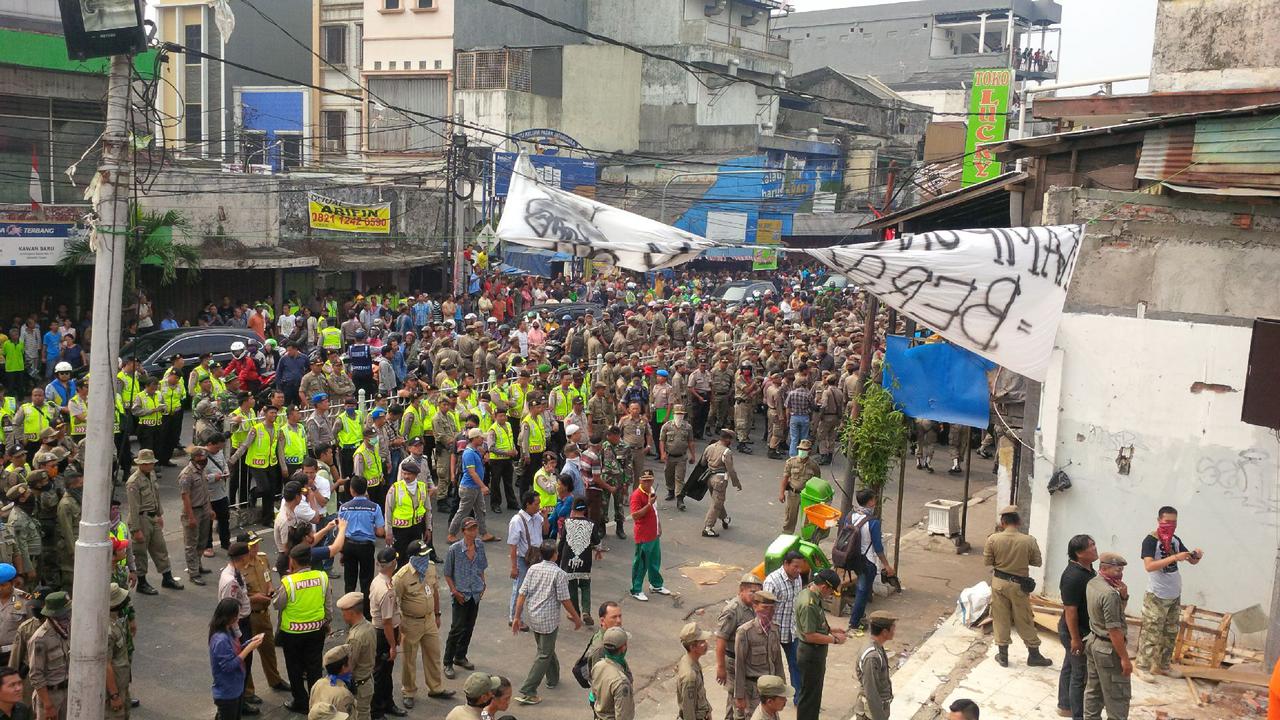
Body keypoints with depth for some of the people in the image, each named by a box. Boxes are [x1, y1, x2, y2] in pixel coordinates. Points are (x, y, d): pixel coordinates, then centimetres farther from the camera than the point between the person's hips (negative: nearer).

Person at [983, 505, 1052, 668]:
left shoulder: (993, 539, -14)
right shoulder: (1029, 541, -15)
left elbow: (987, 561, -5)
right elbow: (1037, 562, -3)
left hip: (999, 583, 1)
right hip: (1019, 585, -1)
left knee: (1001, 619, 13)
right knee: (1024, 621, 13)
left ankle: (1003, 655, 21)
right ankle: (1034, 655, 24)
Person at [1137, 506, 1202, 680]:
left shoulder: (1176, 540, 5)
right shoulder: (1150, 541, -17)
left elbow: (1192, 561, 13)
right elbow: (1149, 566, -31)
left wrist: (1197, 556, -11)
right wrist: (1174, 558, -37)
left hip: (1175, 595, 7)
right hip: (1156, 597, -7)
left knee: (1170, 634, 16)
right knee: (1151, 633, -4)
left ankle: (1161, 666, 27)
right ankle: (1142, 667, 5)